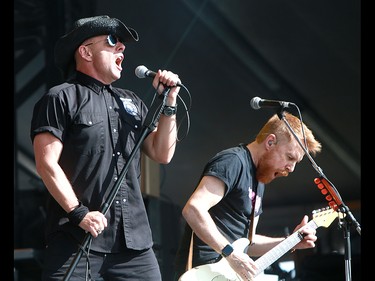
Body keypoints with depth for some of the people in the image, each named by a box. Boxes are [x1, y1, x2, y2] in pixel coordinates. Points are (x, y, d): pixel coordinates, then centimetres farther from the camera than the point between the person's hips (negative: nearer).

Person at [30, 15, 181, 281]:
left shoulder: (132, 102, 20)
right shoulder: (62, 98, 0)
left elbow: (162, 155, 18)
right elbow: (47, 164, -8)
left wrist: (169, 102, 9)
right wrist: (79, 213, -16)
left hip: (134, 239, 6)